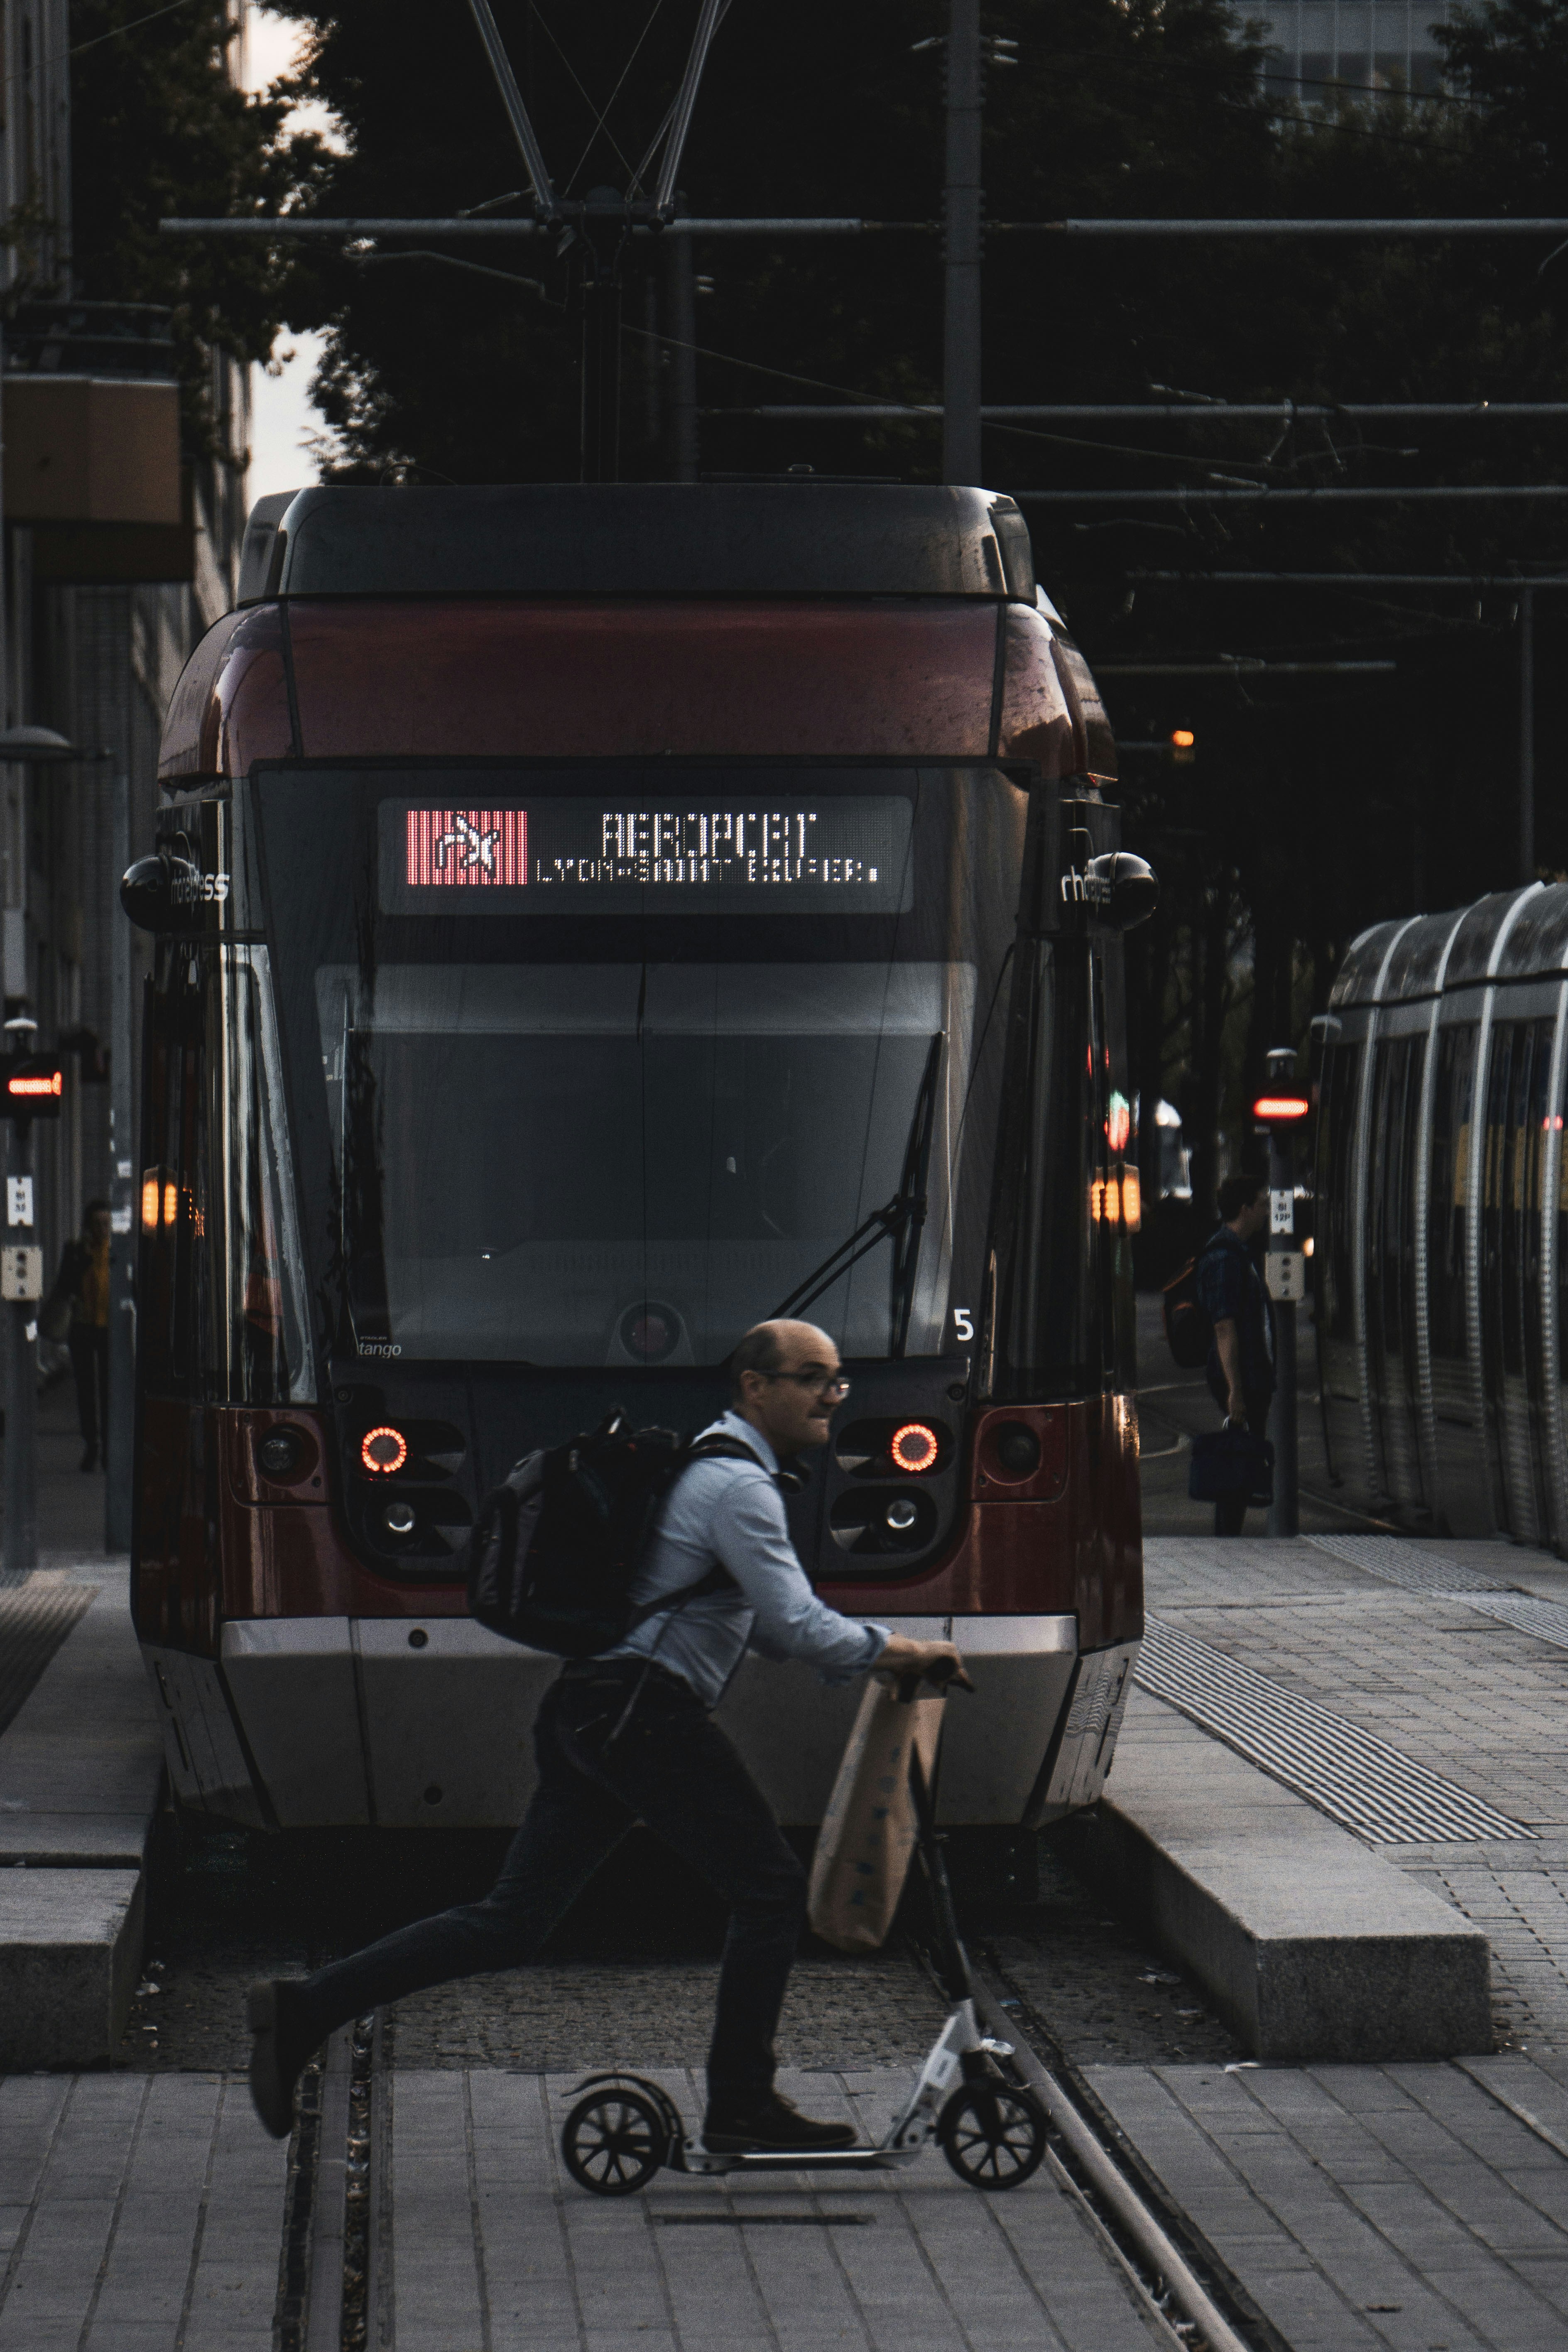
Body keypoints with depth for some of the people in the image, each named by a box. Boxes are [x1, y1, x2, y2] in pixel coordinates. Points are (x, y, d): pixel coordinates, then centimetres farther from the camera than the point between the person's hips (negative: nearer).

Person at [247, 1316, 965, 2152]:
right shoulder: (737, 1485, -10)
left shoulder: (710, 1466, 23)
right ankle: (741, 2106, 3)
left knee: (510, 1923, 5)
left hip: (584, 1708, 10)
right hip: (643, 1713, -10)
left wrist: (865, 1653, 21)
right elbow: (796, 1625, -15)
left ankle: (306, 2007, -1)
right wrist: (899, 1651, -3)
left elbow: (760, 1623, 30)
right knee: (770, 1888, -1)